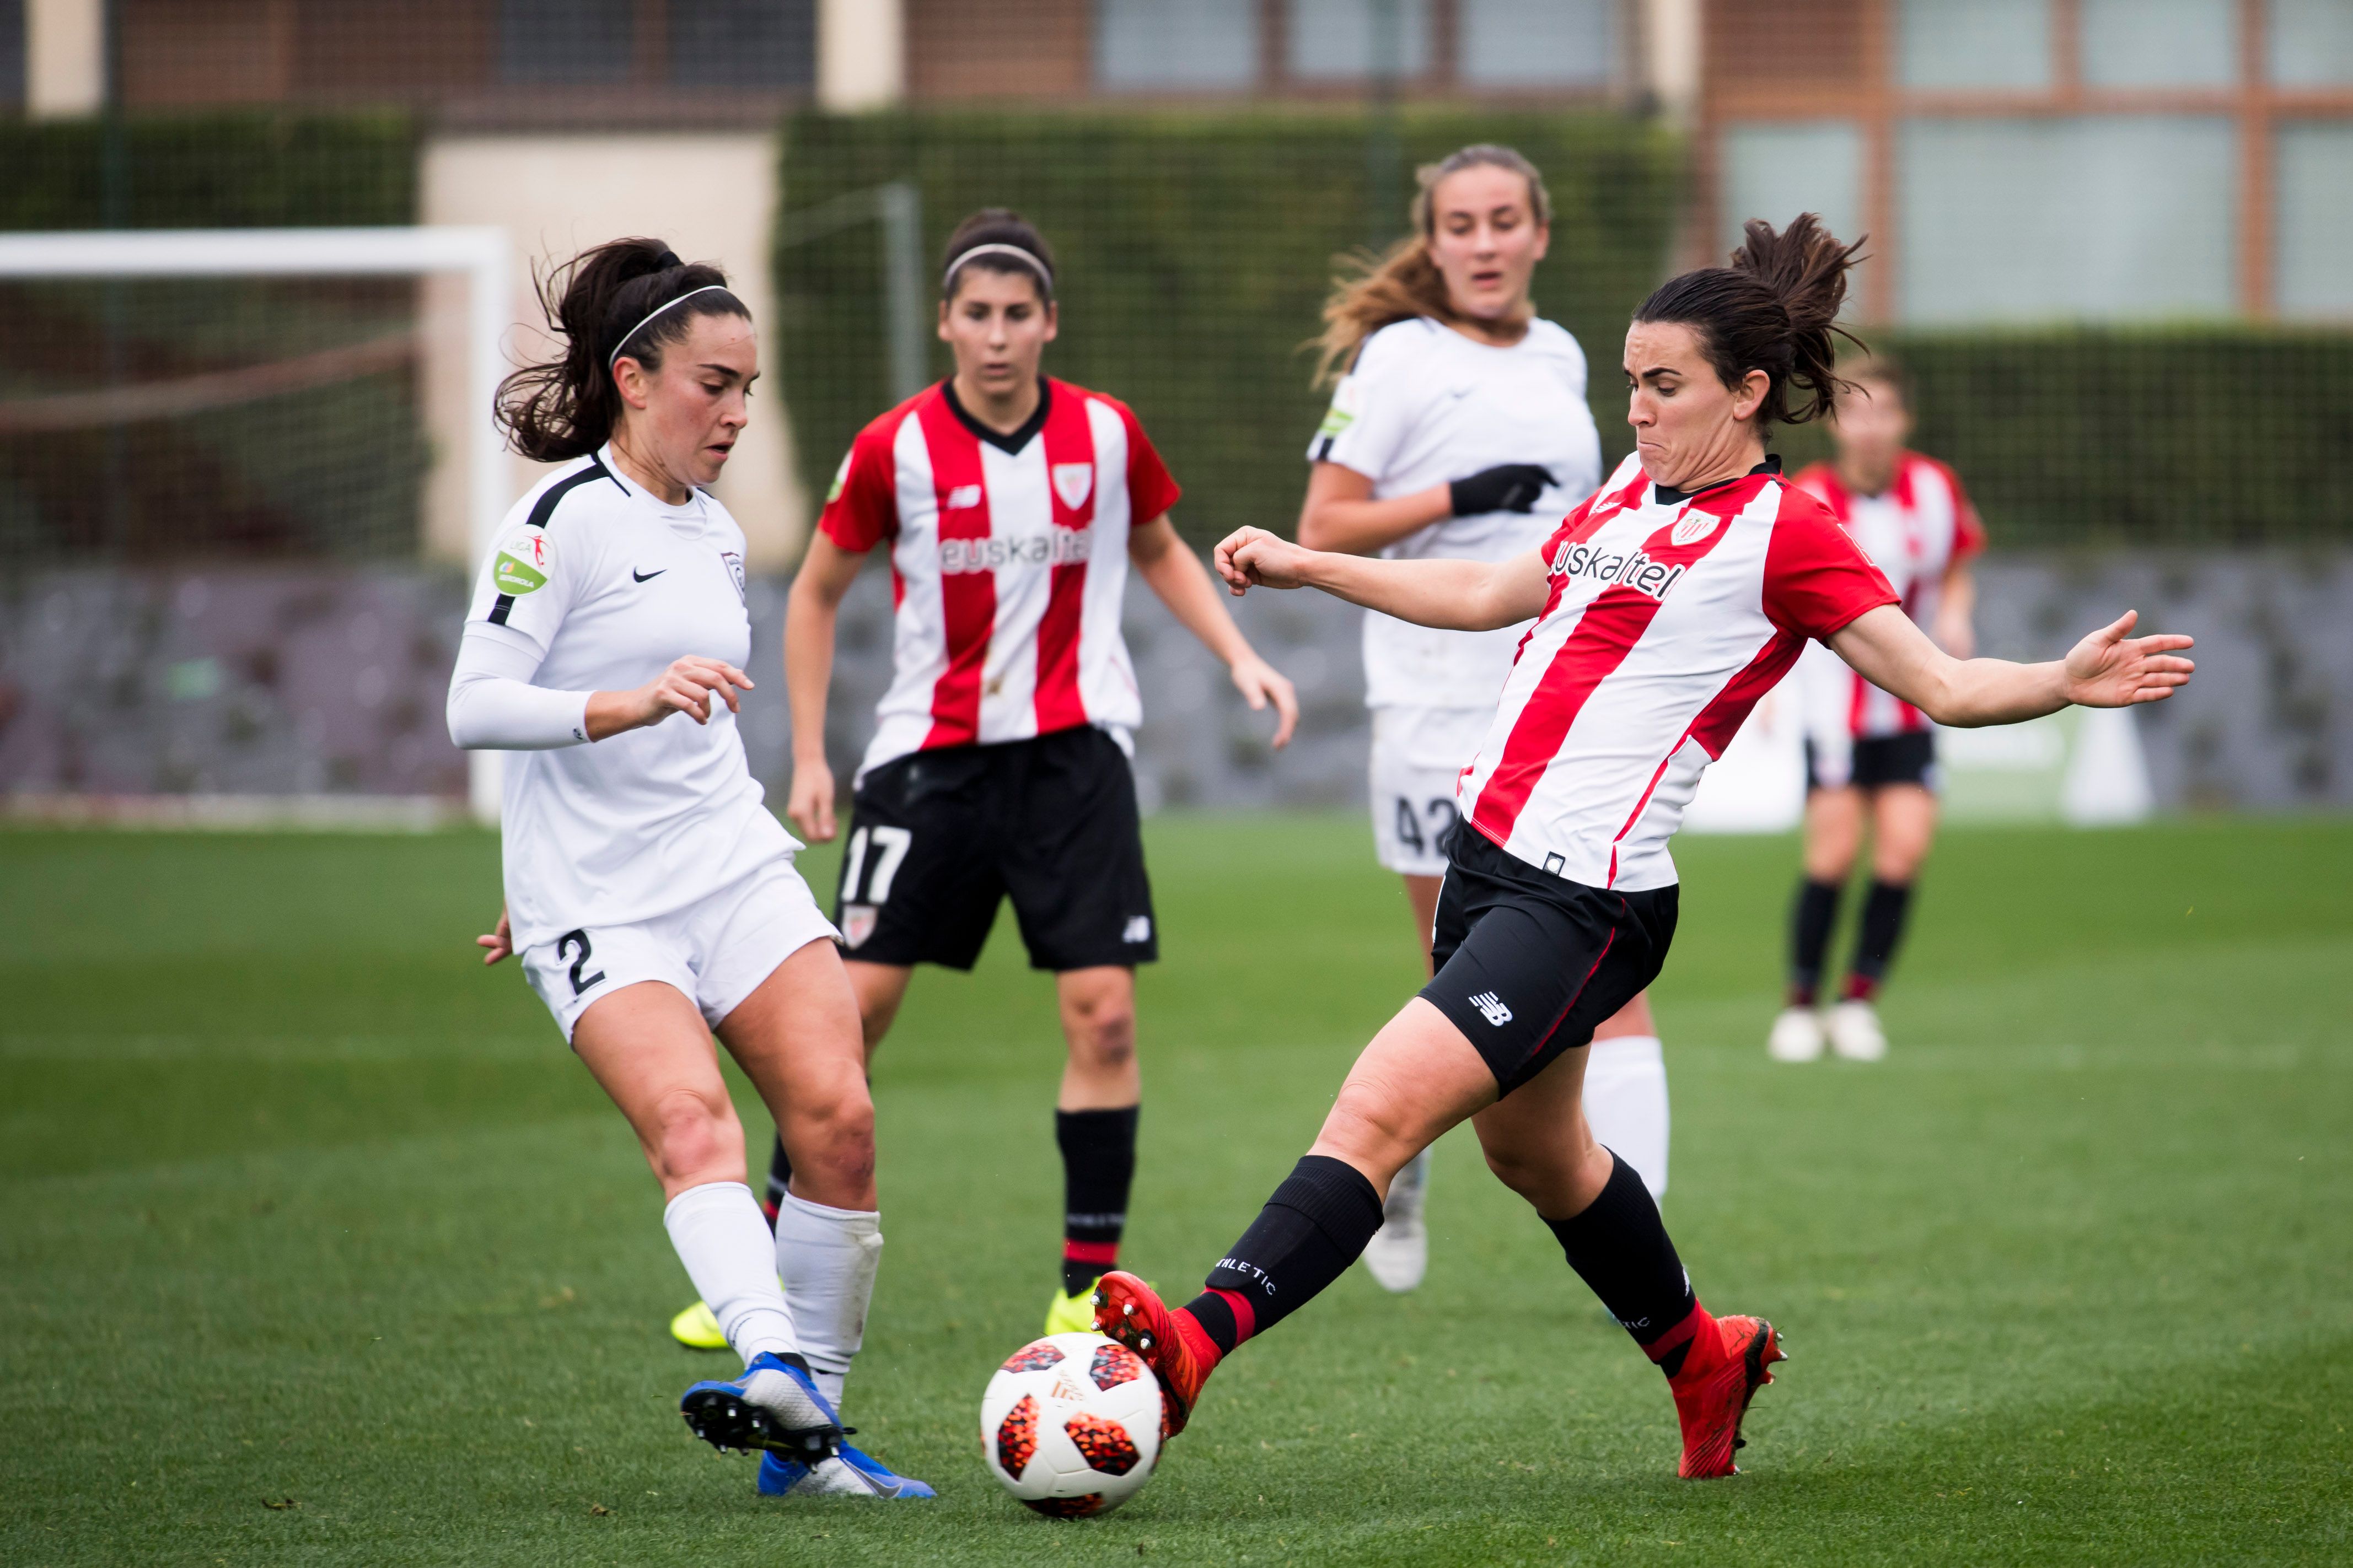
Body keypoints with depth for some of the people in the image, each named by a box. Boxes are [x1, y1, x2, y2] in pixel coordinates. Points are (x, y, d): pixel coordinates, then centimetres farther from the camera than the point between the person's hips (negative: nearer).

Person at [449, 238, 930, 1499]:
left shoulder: (716, 535, 16)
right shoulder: (563, 518, -7)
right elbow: (475, 707, -16)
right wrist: (635, 701, -30)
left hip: (737, 870, 6)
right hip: (598, 908, -6)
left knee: (836, 1119, -11)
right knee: (692, 1124, -27)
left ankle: (807, 1433, -2)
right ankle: (771, 1361, -48)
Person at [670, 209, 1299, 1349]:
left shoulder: (1108, 435, -2)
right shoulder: (894, 451, -7)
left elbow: (1159, 552, 17)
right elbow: (817, 593, 6)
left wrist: (1240, 659, 5)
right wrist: (808, 758, 1)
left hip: (1073, 748, 1)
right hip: (932, 749, -1)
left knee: (1103, 1012, -8)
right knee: (855, 1003, -3)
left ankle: (1087, 1288, 1)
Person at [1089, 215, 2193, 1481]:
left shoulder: (1782, 532, -8)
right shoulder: (1633, 490, 15)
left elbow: (1943, 685, -9)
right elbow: (1490, 595, 28)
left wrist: (2066, 682, -28)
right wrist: (1304, 567, 31)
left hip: (1584, 905, -9)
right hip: (1486, 855, 9)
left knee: (1376, 1113, -20)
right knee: (1530, 1152, 24)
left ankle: (1194, 1344, -29)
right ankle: (1703, 1360, 45)